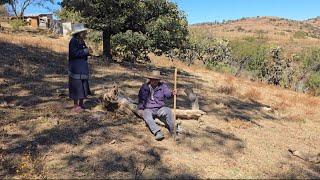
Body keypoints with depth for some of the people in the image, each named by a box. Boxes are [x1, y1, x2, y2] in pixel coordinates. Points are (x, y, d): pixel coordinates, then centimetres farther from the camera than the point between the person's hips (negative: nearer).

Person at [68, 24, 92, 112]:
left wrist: (87, 51, 0)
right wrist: (85, 51, -20)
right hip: (76, 68, -9)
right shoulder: (73, 41, -13)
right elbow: (74, 53, -23)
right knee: (76, 86, -2)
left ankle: (81, 104, 24)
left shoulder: (81, 41, 12)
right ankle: (76, 106, 10)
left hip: (83, 67, 9)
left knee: (83, 86, 13)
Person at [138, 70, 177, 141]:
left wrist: (172, 93, -38)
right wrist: (141, 109, 2)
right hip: (148, 109, 0)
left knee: (168, 111, -31)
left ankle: (173, 131, -27)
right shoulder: (144, 87, 5)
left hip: (160, 109, 0)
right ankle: (157, 132, -48)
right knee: (146, 114, -34)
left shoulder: (163, 86, 3)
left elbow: (167, 93, -15)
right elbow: (141, 99, 14)